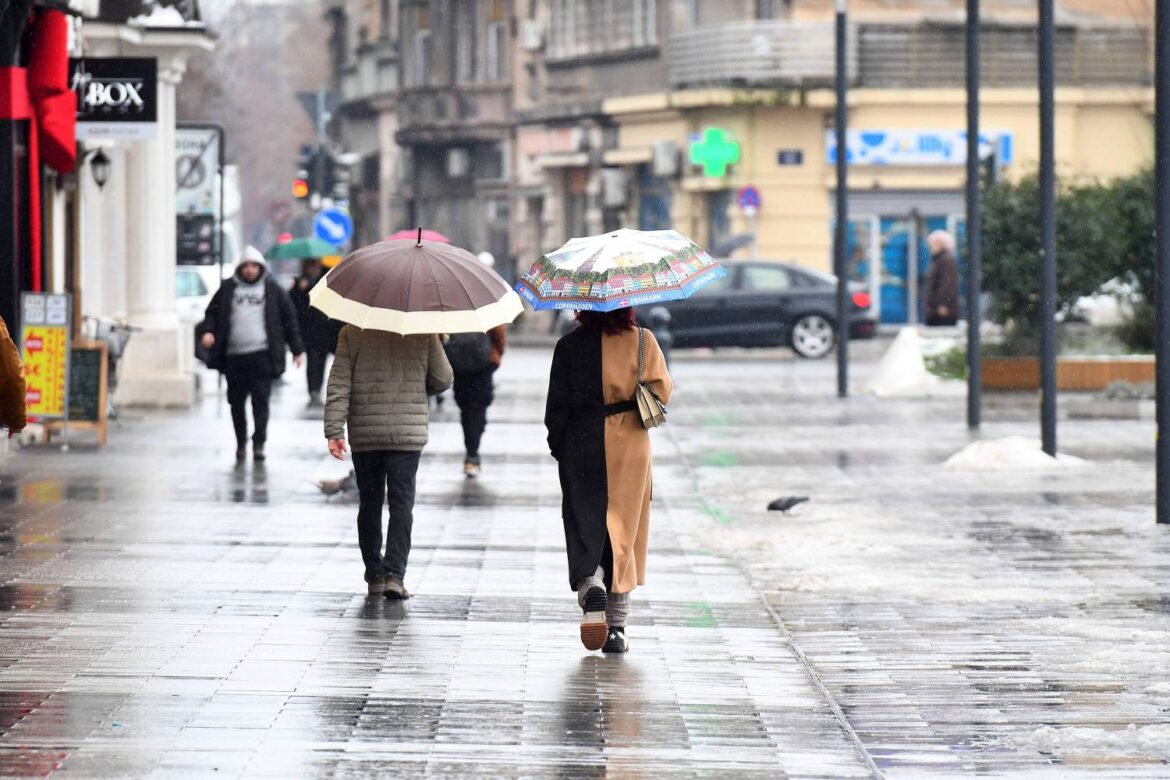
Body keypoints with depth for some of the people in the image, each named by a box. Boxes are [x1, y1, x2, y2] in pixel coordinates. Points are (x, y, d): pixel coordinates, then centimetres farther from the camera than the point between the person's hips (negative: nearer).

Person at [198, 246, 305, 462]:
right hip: (234, 355, 2)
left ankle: (259, 444, -7)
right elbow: (212, 312, 15)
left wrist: (297, 349, 8)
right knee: (236, 402, 7)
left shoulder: (272, 289, 7)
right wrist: (207, 331, -6)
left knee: (260, 400, -9)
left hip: (261, 355, -2)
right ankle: (241, 443, 19)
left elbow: (289, 318, 10)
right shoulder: (228, 288, 11)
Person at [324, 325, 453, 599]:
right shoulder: (423, 332, -2)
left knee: (369, 504, 12)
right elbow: (442, 380, 4)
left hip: (364, 435, 1)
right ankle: (394, 574, -11)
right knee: (401, 504, 1)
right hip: (408, 433, -1)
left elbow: (338, 384, -7)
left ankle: (374, 576, 16)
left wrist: (334, 431, -7)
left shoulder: (351, 332, -2)